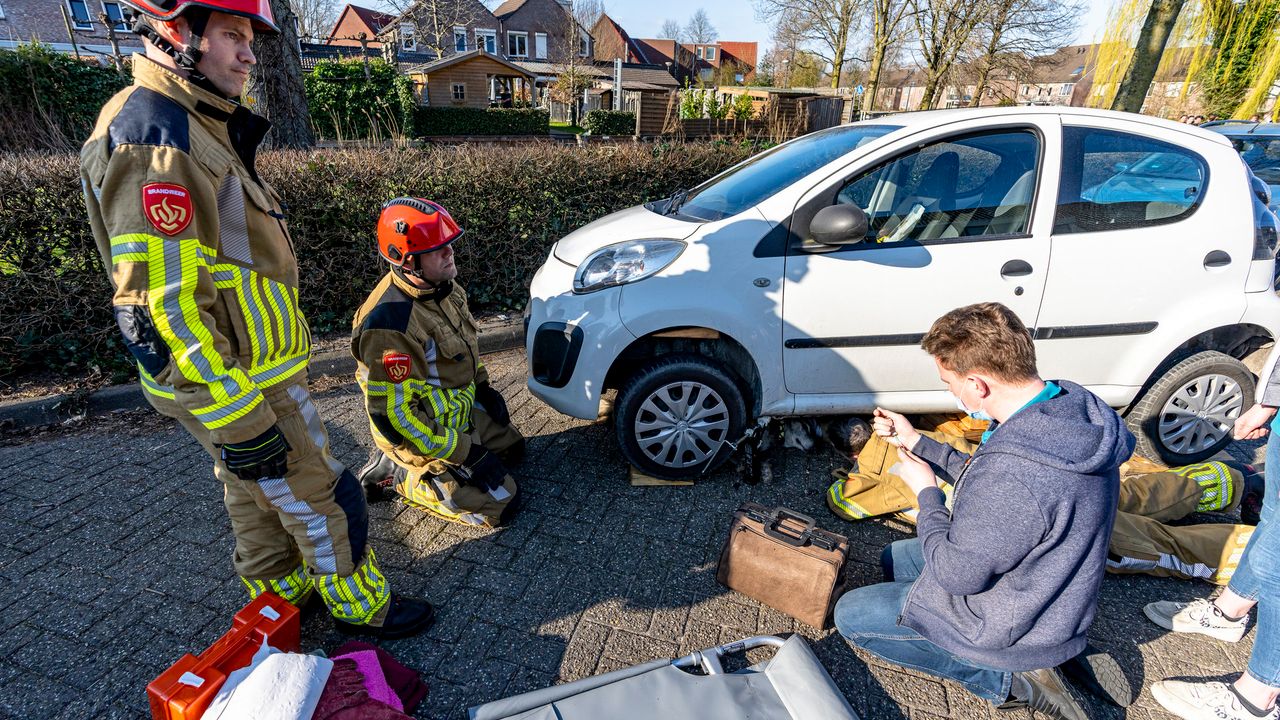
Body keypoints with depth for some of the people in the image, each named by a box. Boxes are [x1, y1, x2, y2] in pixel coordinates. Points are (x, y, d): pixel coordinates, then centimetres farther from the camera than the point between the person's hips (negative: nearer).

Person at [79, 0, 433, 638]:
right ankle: (361, 607, 24)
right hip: (233, 383, -10)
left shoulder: (198, 125, 11)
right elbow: (164, 304, -27)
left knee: (255, 494, 23)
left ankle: (279, 591, 42)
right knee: (320, 497, 5)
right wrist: (238, 419, -24)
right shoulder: (152, 137, -23)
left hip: (239, 368, 10)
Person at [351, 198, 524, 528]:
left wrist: (483, 386, 7)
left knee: (512, 447, 24)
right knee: (499, 504, -9)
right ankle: (398, 473, 5)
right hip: (423, 431, -9)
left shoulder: (441, 286, -4)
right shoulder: (390, 324, -32)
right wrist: (464, 454, -25)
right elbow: (393, 415, -28)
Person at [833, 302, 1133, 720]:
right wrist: (916, 442, 3)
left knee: (850, 615, 3)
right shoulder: (1071, 405, -11)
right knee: (895, 558, 24)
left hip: (1016, 628, -8)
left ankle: (1005, 679, 2)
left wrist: (926, 492, -12)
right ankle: (1033, 658, 13)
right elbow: (987, 480, 5)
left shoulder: (1016, 474, -41)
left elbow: (957, 574, -25)